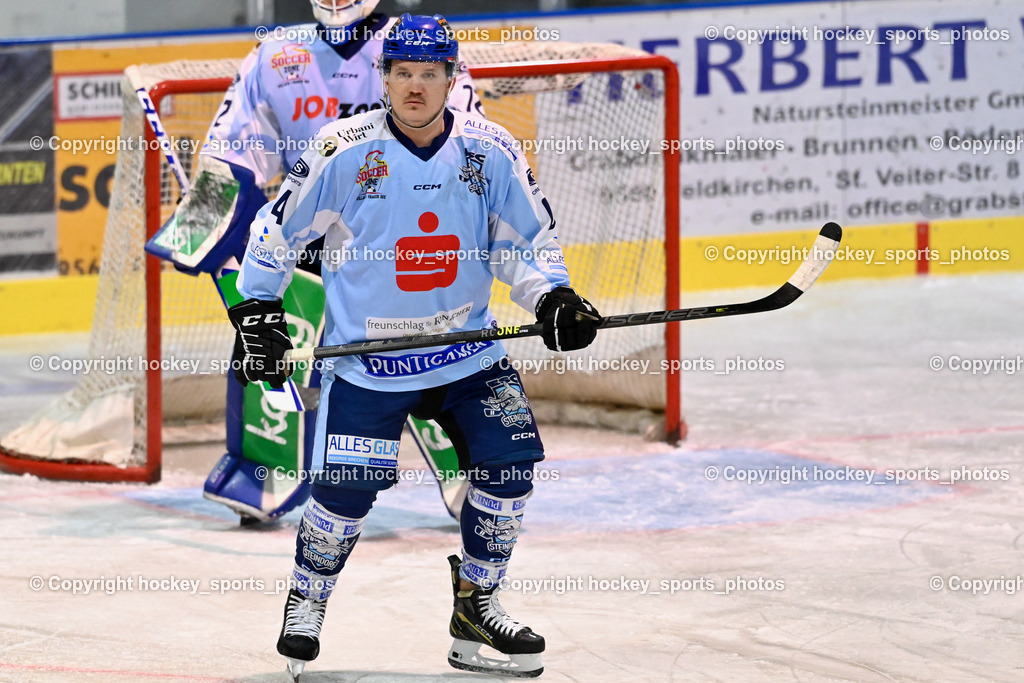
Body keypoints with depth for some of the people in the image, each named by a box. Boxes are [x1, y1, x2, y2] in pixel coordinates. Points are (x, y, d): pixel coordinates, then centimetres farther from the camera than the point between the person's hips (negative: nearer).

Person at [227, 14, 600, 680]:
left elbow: (528, 238, 4)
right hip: (366, 353, -3)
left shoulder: (490, 150, -5)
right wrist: (258, 313, -2)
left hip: (465, 343, 3)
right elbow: (279, 227, 0)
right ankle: (307, 602, 14)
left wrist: (555, 299, -12)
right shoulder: (346, 150, -12)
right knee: (348, 487, -12)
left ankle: (477, 604, 12)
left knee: (510, 462, -6)